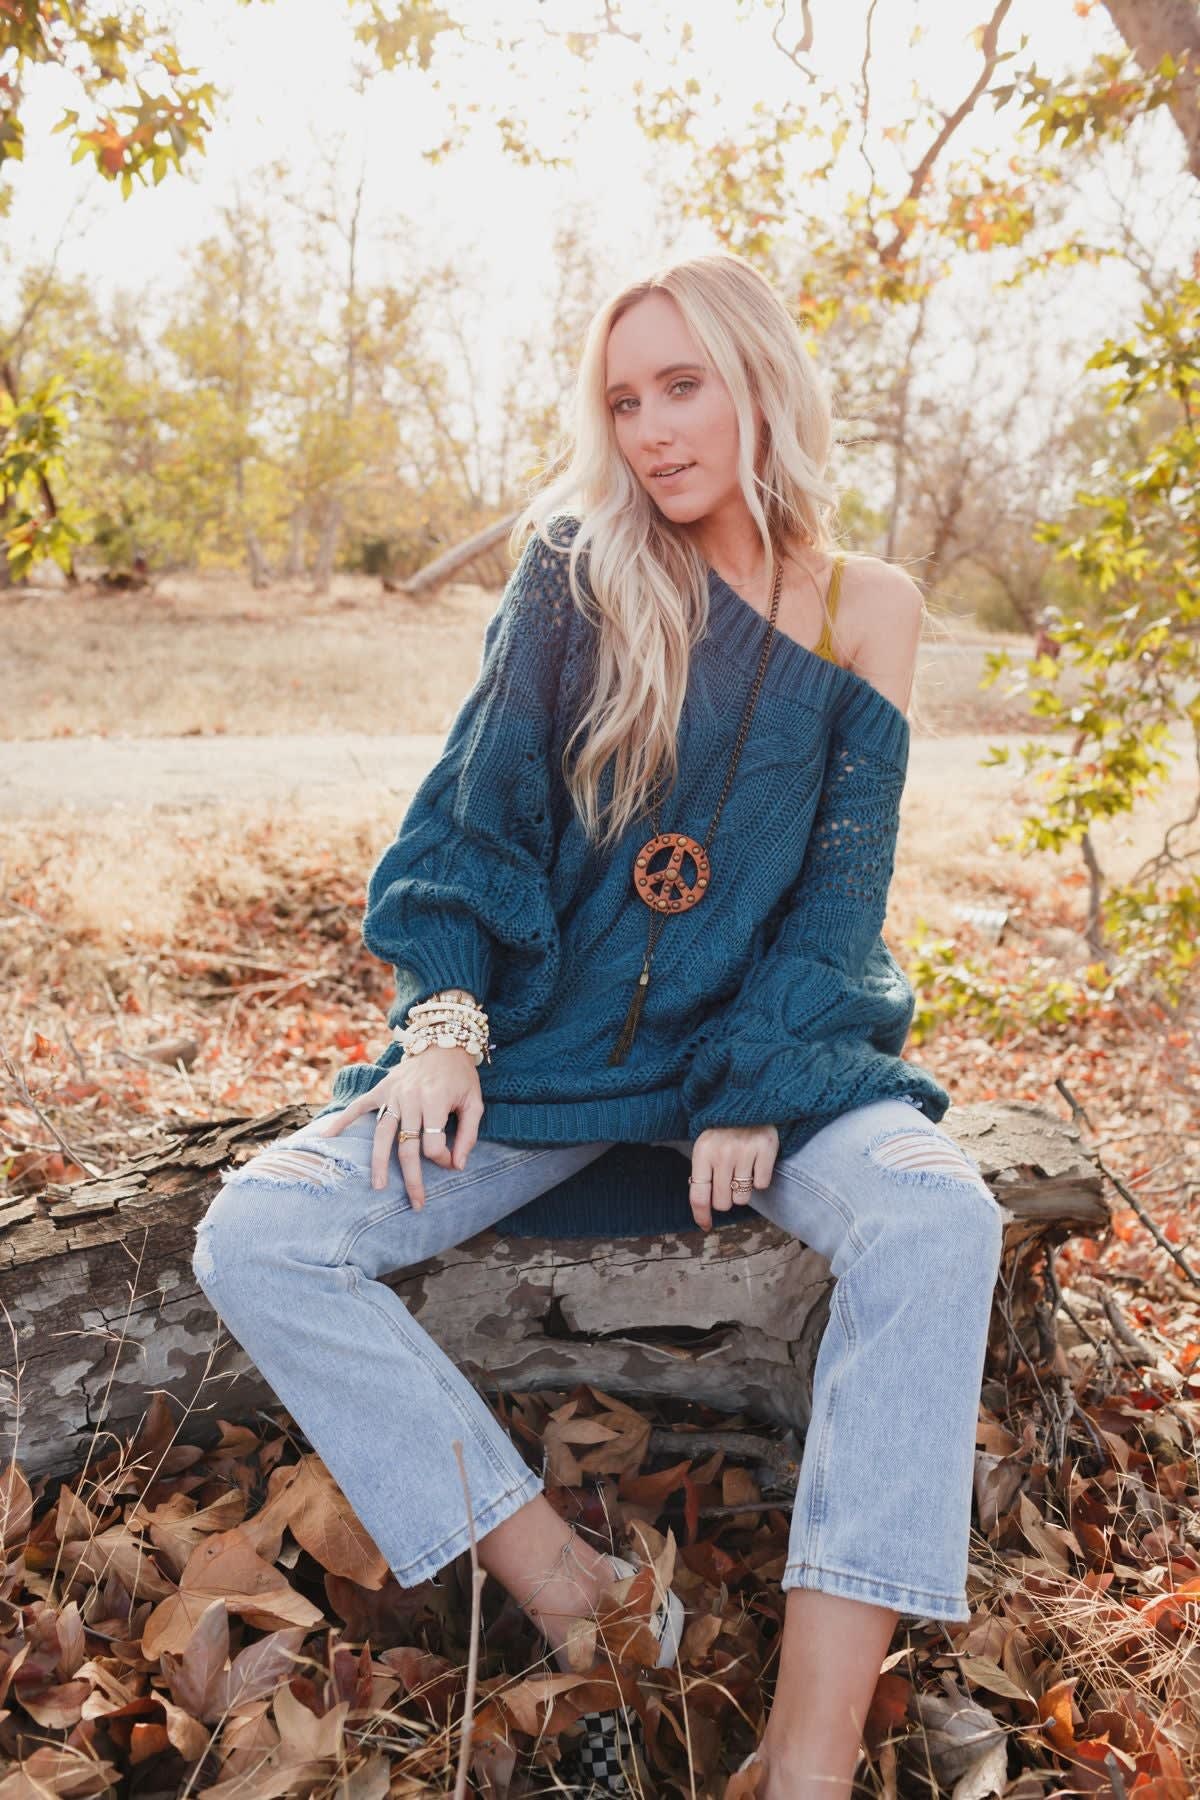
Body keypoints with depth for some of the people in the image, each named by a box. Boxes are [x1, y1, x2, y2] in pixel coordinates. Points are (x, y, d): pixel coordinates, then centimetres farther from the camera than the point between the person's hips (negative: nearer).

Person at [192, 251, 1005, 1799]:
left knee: (936, 1220, -33)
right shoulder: (575, 570, 3)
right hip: (550, 1036, 1)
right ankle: (588, 1609, -19)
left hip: (765, 1046, 0)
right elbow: (478, 800, 2)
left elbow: (843, 881, 0)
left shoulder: (863, 609, 3)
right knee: (257, 1236, -20)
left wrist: (751, 1093, -13)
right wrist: (443, 1020, -13)